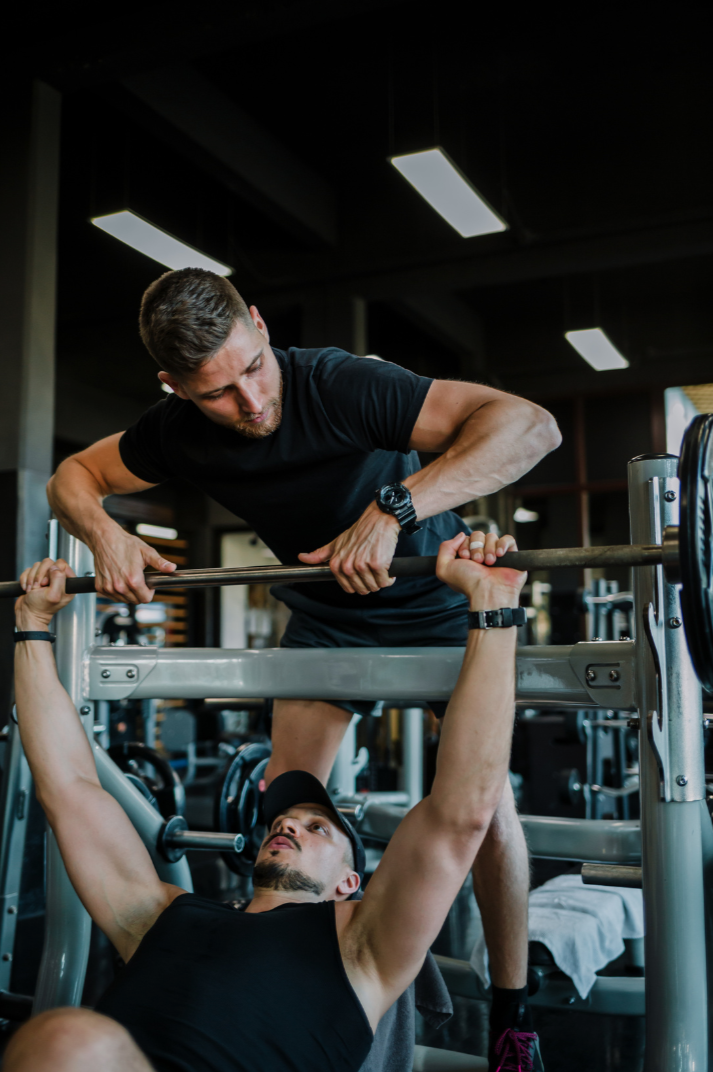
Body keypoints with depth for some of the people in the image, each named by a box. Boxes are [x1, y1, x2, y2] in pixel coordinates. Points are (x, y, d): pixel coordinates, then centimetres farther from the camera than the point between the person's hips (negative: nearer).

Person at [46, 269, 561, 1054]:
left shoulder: (340, 386, -34)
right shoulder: (179, 430, -17)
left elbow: (530, 424, -43)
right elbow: (72, 476, 0)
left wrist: (392, 508, -53)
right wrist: (104, 532, -23)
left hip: (436, 597, -4)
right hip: (327, 611, 5)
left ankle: (511, 1013, 6)